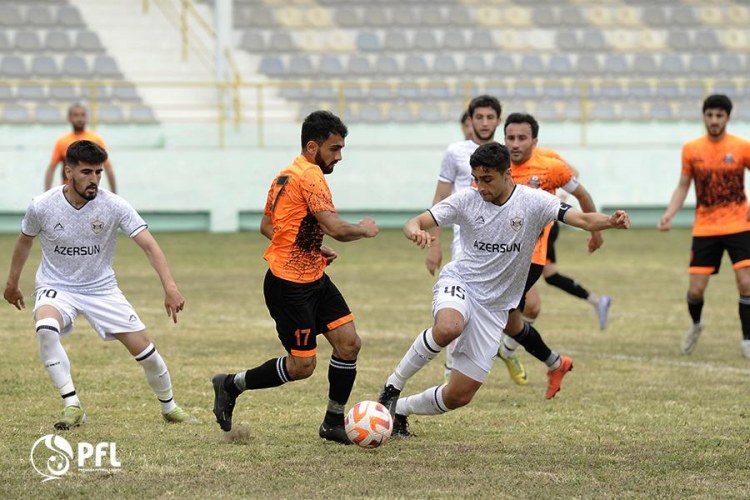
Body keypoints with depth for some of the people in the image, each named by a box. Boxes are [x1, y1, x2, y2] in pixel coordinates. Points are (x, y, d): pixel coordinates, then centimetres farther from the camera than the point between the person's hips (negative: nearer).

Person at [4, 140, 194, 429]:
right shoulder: (42, 207, -15)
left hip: (101, 287, 1)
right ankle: (72, 406, -29)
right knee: (45, 329, -35)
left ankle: (169, 408, 23)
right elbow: (25, 241, 6)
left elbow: (149, 245, -21)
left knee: (143, 348, -5)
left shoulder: (114, 206, -17)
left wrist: (170, 287, -34)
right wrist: (12, 283, 18)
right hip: (55, 286, -1)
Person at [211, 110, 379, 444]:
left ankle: (334, 423, 11)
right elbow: (337, 229, -25)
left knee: (348, 342, 2)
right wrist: (364, 229, -5)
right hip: (290, 286, -10)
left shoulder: (287, 175, 12)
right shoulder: (309, 176, -19)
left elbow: (266, 226, 21)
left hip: (314, 279, 10)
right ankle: (230, 385, 15)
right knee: (302, 366, -4)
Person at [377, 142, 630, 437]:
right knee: (448, 328, -40)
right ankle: (394, 385, -18)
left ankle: (400, 409, 28)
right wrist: (416, 232, -36)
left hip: (494, 307, 2)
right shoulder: (466, 200, -7)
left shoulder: (533, 201, -9)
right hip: (458, 283, -2)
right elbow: (415, 223, -11)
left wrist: (611, 222, -41)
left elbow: (583, 219, -19)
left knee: (459, 396, 0)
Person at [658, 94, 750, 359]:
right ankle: (695, 325, 34)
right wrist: (669, 214, -3)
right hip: (704, 229, 2)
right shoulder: (691, 149, 0)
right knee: (695, 290, 1)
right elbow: (683, 185, 10)